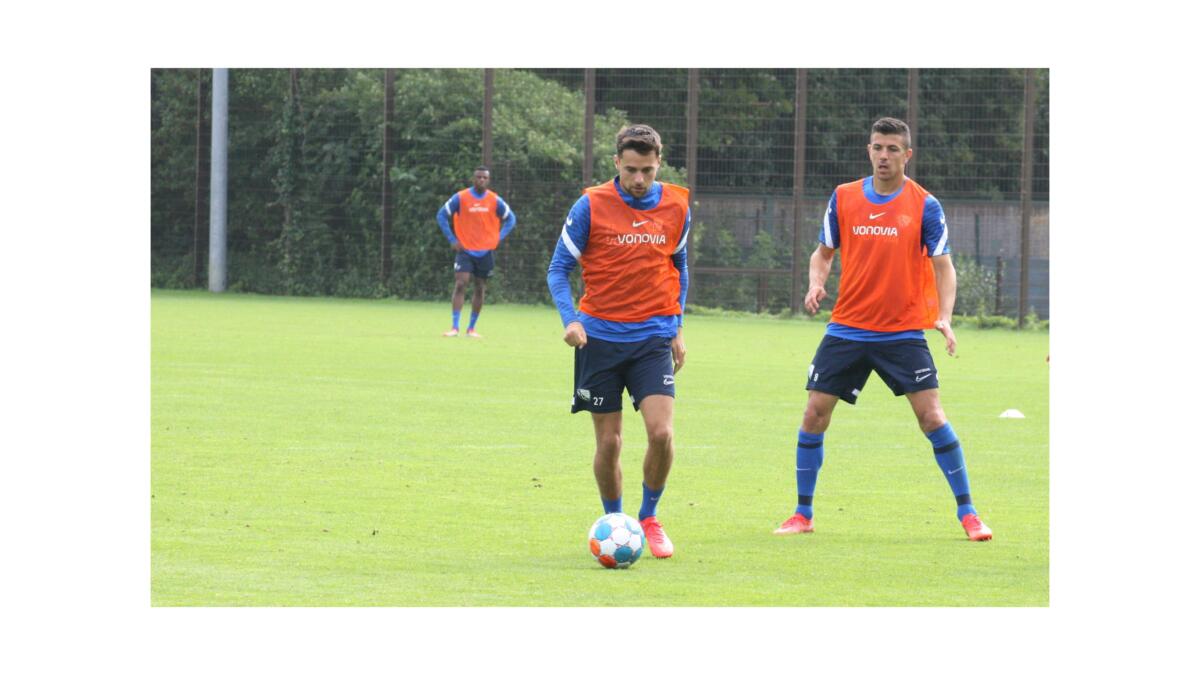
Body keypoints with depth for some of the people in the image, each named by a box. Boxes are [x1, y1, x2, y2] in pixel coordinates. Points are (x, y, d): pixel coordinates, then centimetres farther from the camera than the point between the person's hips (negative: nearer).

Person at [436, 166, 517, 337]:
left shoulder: (495, 200, 1)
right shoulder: (461, 198, -5)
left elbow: (511, 218, 11)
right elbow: (442, 215, 1)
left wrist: (499, 237, -2)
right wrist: (452, 239, -6)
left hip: (485, 251, 2)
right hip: (465, 250, -2)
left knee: (480, 289, 6)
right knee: (460, 285, -14)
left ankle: (471, 328, 16)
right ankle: (454, 327, -15)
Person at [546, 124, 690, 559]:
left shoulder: (676, 207, 2)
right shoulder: (591, 206, -7)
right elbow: (559, 269, -2)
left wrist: (676, 328, 15)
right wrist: (571, 320, -17)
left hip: (653, 338, 1)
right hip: (601, 337, -1)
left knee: (661, 432, -14)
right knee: (608, 443, 2)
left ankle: (649, 518, 8)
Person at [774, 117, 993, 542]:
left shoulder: (924, 206, -4)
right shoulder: (843, 198, 3)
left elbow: (942, 266, -4)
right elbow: (823, 252, 13)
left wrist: (944, 316, -20)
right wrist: (815, 283, -9)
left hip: (903, 331, -3)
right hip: (847, 328, 3)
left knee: (931, 415, -11)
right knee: (814, 414, -1)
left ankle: (967, 513, 1)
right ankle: (802, 514, 13)